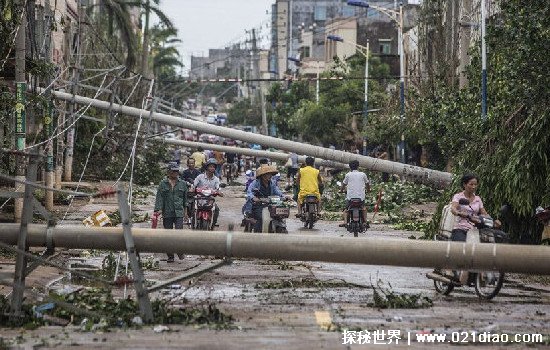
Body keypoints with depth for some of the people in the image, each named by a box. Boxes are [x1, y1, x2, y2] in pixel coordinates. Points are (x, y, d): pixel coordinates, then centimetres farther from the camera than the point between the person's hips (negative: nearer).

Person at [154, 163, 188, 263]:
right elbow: (159, 197, -2)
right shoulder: (163, 184, 4)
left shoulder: (182, 183, 10)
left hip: (179, 212, 0)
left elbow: (185, 197, 19)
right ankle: (170, 256, 10)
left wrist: (185, 210, 20)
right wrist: (158, 209, -14)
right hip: (167, 213, 0)